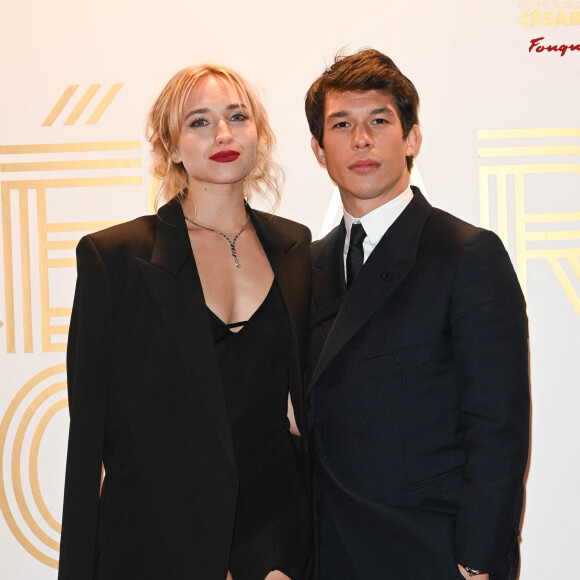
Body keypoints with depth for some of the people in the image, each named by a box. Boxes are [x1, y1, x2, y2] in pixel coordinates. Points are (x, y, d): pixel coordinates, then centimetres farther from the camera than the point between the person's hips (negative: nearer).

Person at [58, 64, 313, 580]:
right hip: (159, 537, -2)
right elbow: (88, 425, -5)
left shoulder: (294, 247, 4)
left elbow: (305, 393, 11)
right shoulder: (113, 257, -7)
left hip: (278, 527, 3)